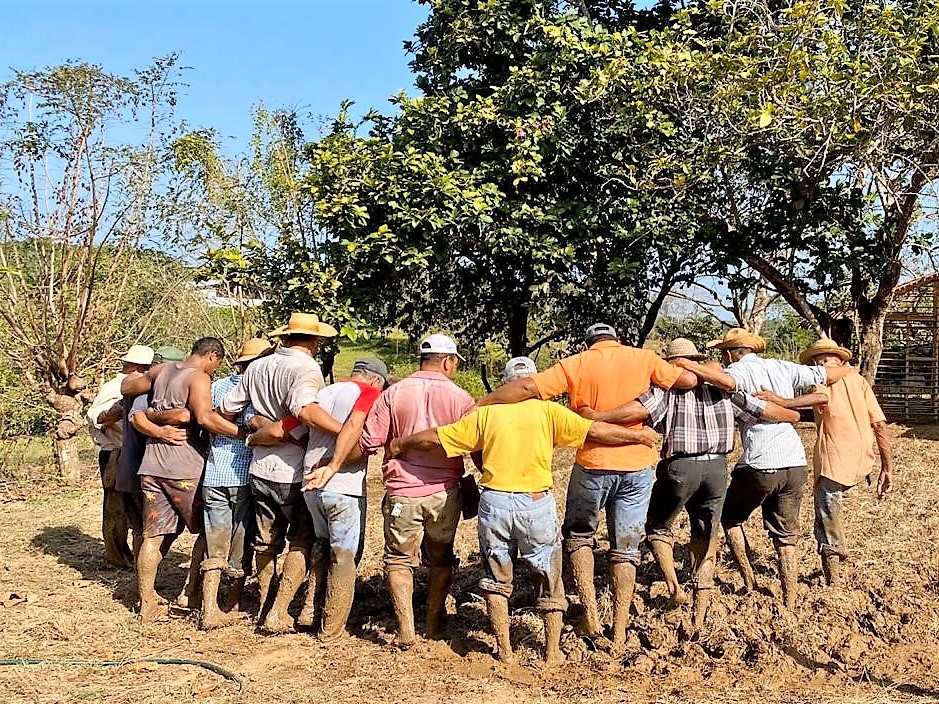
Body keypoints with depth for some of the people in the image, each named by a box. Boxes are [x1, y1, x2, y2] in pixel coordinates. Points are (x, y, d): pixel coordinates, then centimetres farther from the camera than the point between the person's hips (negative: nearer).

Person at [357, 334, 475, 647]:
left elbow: (368, 444, -4)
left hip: (402, 492, -1)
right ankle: (435, 623, 25)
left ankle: (406, 629, 1)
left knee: (399, 559, 10)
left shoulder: (393, 393, -2)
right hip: (445, 493, 1)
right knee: (441, 559, 18)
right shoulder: (460, 397, -3)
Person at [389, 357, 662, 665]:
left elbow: (437, 437, 8)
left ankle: (505, 651, 19)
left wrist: (401, 444, 25)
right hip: (536, 503, -1)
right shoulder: (547, 411, 1)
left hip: (494, 501, 1)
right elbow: (595, 431, -3)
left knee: (496, 578, 18)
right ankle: (552, 651, 20)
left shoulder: (486, 413, 6)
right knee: (549, 579, 16)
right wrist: (639, 435, 10)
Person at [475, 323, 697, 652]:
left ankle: (590, 612, 9)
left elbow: (527, 387, -11)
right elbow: (689, 380, 3)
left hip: (592, 465, -2)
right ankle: (619, 633, 12)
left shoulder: (577, 363, -2)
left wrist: (477, 405, -8)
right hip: (637, 467, 2)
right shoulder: (644, 358, 2)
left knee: (578, 535, 20)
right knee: (625, 549, 11)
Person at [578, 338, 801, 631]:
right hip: (717, 467, 4)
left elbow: (639, 409, -19)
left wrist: (597, 416, -15)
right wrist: (798, 415, 32)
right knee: (706, 540, 14)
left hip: (680, 466, -4)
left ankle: (674, 587, 3)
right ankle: (699, 619, 16)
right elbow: (764, 409, 15)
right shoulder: (722, 387, 11)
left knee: (658, 526, 21)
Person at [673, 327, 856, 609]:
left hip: (760, 465, -5)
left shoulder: (741, 369, -5)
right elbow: (828, 375, 18)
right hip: (795, 464, 5)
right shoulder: (783, 368, 11)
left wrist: (686, 364, -21)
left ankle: (749, 580, 18)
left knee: (730, 517, 20)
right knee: (786, 536, 13)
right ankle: (790, 604, 14)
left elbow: (726, 381, -30)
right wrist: (848, 369, 39)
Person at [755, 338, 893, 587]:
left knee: (826, 518, 8)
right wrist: (887, 467, 10)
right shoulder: (859, 380, 17)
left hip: (833, 461, -6)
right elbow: (880, 424, 9)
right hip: (862, 461, 6)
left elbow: (823, 396, -23)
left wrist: (783, 402, -35)